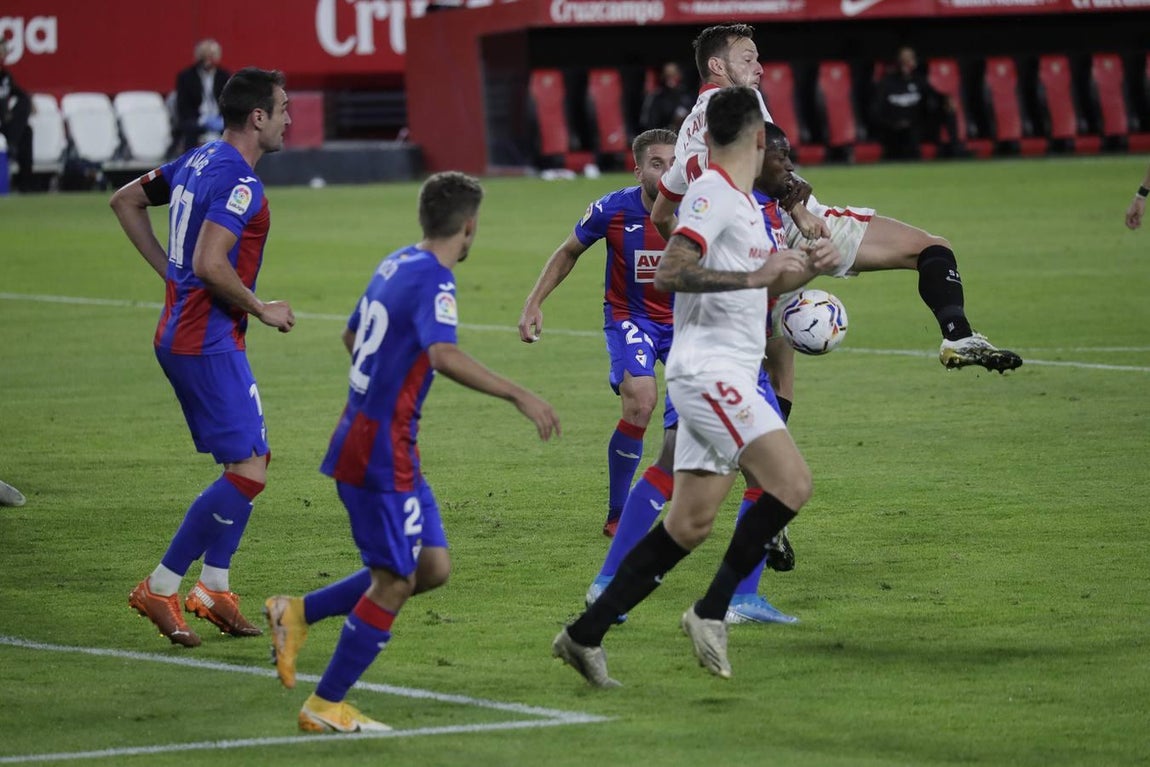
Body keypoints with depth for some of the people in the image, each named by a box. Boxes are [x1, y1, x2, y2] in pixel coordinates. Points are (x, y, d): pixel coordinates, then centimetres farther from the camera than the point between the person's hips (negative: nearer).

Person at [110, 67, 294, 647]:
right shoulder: (238, 181, -17)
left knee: (251, 459, 16)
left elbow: (125, 200, 23)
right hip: (209, 343, -10)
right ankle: (160, 588, -6)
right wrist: (263, 310, -12)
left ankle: (214, 589, 16)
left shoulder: (199, 161, 12)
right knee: (248, 473, -9)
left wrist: (170, 270, 19)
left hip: (181, 334, 10)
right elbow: (210, 265, -26)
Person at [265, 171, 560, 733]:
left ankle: (298, 613, 15)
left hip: (365, 436, 9)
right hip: (380, 450, -9)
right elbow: (444, 356, -34)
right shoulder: (434, 279, -16)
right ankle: (326, 708, 3)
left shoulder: (396, 265, 11)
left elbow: (352, 337, 27)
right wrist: (518, 396, -34)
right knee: (394, 582, -4)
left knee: (431, 567, 10)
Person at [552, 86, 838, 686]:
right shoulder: (710, 194, -10)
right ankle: (711, 613, -12)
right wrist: (754, 275, -23)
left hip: (725, 378, 10)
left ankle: (586, 634, 8)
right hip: (709, 371, -10)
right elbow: (668, 273, -23)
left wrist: (806, 267, 16)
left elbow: (758, 284, 34)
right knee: (791, 483, -17)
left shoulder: (743, 202, 19)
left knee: (689, 525, 6)